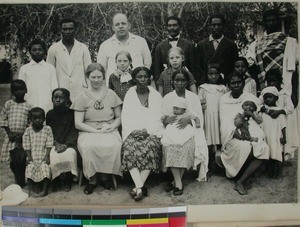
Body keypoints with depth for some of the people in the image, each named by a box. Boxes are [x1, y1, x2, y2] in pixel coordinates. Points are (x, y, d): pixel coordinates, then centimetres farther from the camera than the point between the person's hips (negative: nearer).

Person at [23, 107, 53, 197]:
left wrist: (47, 156, -10)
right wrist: (29, 156, -5)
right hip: (32, 157, 2)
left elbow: (49, 144, -3)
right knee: (29, 168, -21)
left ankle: (44, 190, -13)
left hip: (43, 156, -1)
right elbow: (27, 145, 3)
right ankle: (30, 190, -9)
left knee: (45, 169, -23)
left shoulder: (47, 129, 0)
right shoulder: (28, 130, 4)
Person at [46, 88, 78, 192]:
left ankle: (68, 181, -9)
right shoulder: (50, 114, 11)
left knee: (70, 154, -32)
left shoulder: (71, 113, 3)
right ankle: (58, 179, -6)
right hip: (55, 143, 2)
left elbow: (74, 132, -2)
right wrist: (56, 144, -12)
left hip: (69, 143, -2)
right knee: (53, 156, -30)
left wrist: (66, 145, -18)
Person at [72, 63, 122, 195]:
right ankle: (92, 179, -13)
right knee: (88, 147, -35)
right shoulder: (82, 97, 6)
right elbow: (78, 124, 1)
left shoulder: (111, 94, 11)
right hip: (88, 132, -1)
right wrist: (96, 130, -10)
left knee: (114, 146, -33)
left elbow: (119, 117, 15)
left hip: (110, 131, 1)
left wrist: (111, 126, -6)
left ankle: (105, 176, -10)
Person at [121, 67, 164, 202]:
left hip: (151, 131, -1)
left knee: (150, 146, -33)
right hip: (132, 131, 1)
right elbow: (126, 117, 8)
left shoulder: (155, 95, 14)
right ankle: (141, 187, -36)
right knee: (129, 147, -31)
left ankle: (138, 187, -29)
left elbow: (157, 117, 5)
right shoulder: (129, 94, 15)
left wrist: (147, 130, -12)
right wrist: (133, 131, -9)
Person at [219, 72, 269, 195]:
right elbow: (225, 122, 1)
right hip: (231, 135, -3)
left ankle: (241, 182, -15)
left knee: (264, 149, -24)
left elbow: (260, 120, 8)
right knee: (245, 147, -32)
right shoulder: (224, 99, 5)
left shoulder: (252, 98, 6)